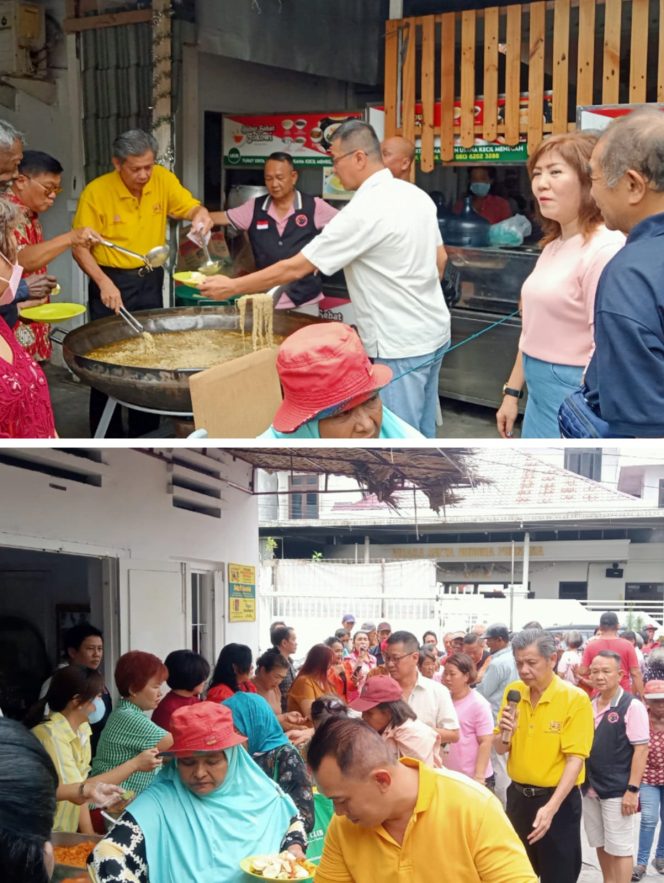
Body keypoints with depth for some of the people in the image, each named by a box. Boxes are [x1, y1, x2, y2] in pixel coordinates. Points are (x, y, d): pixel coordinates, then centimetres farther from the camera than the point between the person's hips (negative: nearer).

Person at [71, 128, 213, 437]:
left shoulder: (163, 179, -6)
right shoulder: (96, 192, -17)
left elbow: (192, 207, -2)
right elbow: (80, 247, -14)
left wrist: (201, 215, -27)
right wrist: (104, 283, -26)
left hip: (150, 279, 4)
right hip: (112, 281, -4)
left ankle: (146, 430, 27)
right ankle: (107, 437, 14)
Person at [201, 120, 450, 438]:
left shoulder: (363, 212, -20)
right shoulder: (416, 195, 5)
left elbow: (295, 268, -17)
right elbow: (440, 260, 16)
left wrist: (232, 287, -8)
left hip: (401, 346, -9)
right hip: (433, 332, 9)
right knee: (420, 433, 17)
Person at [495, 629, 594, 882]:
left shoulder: (575, 699, -15)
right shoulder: (513, 692, 1)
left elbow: (575, 759, -18)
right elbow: (500, 749, 7)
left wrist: (551, 807, -27)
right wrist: (505, 734, -16)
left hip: (559, 799, -5)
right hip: (517, 796, 5)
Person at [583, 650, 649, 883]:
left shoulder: (631, 706, -11)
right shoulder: (590, 706, 7)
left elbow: (641, 750, -13)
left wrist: (632, 790, -17)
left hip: (617, 791, -6)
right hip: (591, 789, 6)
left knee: (620, 849, 1)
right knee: (601, 846, 14)